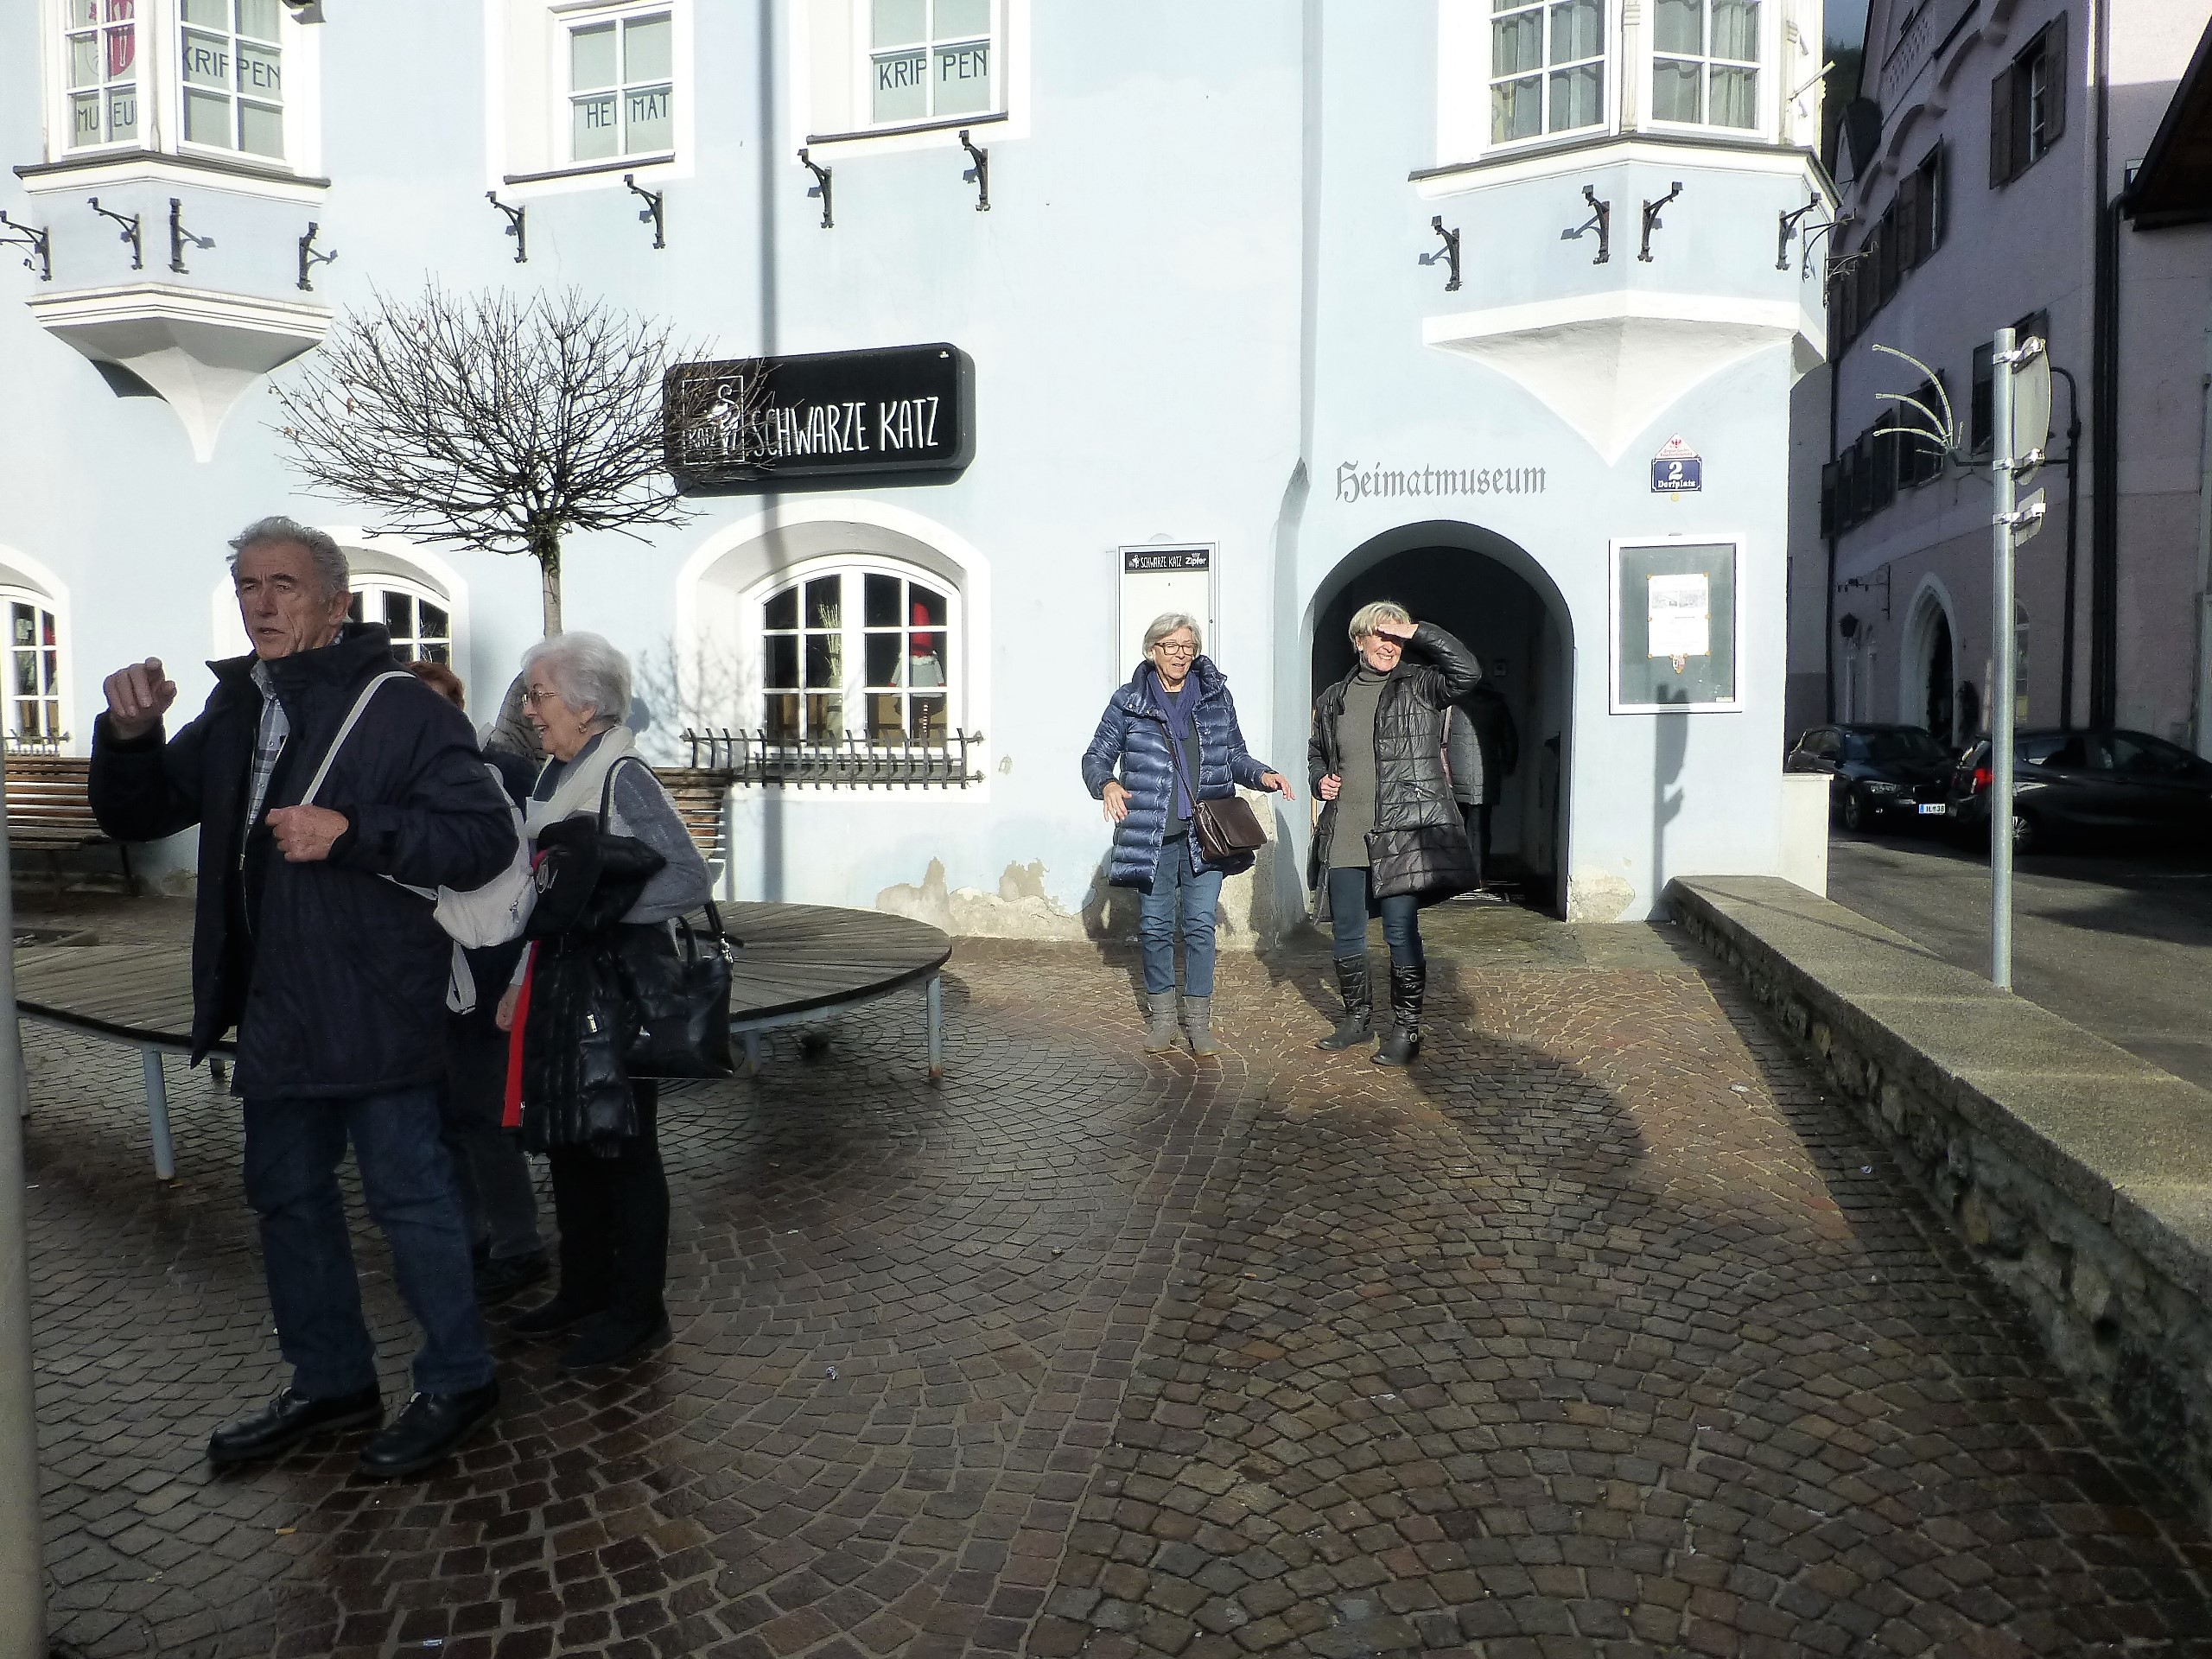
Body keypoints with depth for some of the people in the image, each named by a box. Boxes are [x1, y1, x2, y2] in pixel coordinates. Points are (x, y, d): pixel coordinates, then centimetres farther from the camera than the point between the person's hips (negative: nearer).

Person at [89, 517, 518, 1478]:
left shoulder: (403, 709, -10)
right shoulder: (234, 710, 11)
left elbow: (485, 838, -17)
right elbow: (131, 817, 16)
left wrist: (352, 832, -26)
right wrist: (129, 737, -3)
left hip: (375, 1011, -8)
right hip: (273, 1011, 8)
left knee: (408, 1197, 1)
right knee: (287, 1198, 18)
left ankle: (456, 1382, 19)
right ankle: (330, 1381, 36)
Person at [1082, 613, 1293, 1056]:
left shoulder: (1217, 696, 9)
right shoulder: (1128, 702, 4)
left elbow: (1234, 755, 15)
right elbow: (1096, 756, 4)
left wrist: (1262, 774, -4)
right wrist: (1108, 784, -17)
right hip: (1153, 833, 0)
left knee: (1200, 924, 0)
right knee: (1155, 924, 6)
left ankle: (1198, 1019, 11)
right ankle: (1160, 1016, 20)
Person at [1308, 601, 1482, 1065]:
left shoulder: (1419, 686, 2)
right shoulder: (1333, 699, 13)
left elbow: (1468, 670, -17)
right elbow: (1316, 753, 26)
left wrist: (1418, 632, -11)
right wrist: (1321, 778, 6)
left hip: (1403, 831, -4)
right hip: (1344, 834, 5)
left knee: (1401, 930, -4)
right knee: (1345, 932, 11)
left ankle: (1406, 1028, 11)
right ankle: (1357, 1017, 29)